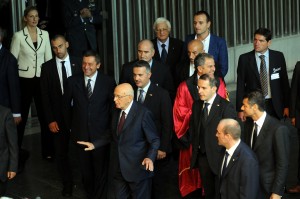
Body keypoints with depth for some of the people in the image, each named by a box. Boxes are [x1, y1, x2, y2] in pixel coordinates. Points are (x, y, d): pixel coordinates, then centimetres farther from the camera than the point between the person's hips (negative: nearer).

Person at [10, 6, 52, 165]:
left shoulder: (45, 34, 4)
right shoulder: (18, 36, -6)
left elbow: (49, 58, 8)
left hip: (41, 79, 3)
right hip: (24, 80, -3)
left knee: (44, 115, 8)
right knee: (21, 116, 4)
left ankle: (47, 150, 19)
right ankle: (17, 152, 13)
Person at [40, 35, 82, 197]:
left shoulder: (78, 63, -1)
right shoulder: (47, 67, -1)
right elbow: (45, 95, -1)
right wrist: (50, 120, -6)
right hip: (58, 116, 1)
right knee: (61, 151, 8)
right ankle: (67, 183, 23)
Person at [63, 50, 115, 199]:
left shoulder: (108, 82, -7)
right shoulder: (72, 81, -2)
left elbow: (114, 106, 0)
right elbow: (67, 106, 9)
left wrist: (111, 129, 1)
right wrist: (70, 126, 10)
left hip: (101, 134, -2)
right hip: (80, 134, 2)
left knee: (101, 171, 7)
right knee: (86, 171, 15)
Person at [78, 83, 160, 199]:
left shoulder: (143, 113, -19)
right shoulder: (117, 111, 4)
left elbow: (154, 140, -14)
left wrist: (150, 158, -30)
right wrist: (94, 144, 12)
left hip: (137, 167, -7)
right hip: (119, 168, 7)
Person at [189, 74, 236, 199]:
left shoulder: (226, 107, -14)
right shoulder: (197, 105, 6)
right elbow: (192, 127, 17)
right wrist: (195, 145, 7)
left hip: (219, 157, -5)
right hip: (201, 156, 5)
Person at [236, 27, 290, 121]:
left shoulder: (278, 57, 2)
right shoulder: (244, 59, -1)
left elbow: (284, 82, 6)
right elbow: (240, 85, 0)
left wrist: (286, 106, 4)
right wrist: (240, 109, -3)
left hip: (275, 106, 1)